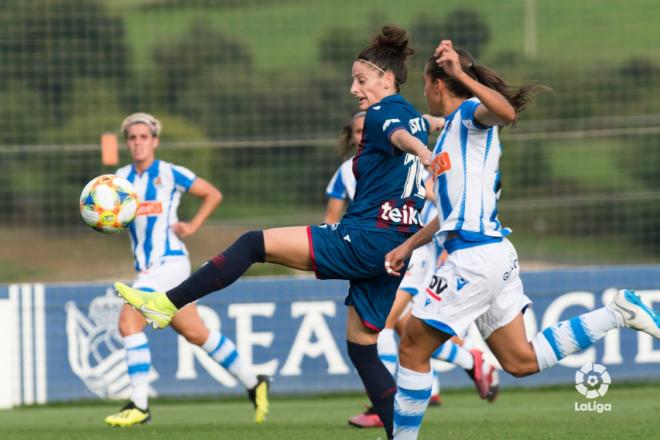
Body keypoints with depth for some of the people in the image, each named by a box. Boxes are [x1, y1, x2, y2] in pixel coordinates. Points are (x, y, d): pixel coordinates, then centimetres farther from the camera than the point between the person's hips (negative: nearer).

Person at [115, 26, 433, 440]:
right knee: (361, 346, 13)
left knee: (253, 244, -4)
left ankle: (167, 304, -5)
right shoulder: (413, 116, 17)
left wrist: (432, 164, -52)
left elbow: (404, 138, -31)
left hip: (365, 238, -9)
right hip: (399, 247, 9)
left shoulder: (382, 115, -9)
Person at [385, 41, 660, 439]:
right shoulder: (452, 130, 23)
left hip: (476, 254, -10)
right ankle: (617, 313, 9)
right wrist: (408, 246, 25)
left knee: (413, 347, -3)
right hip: (493, 254, 10)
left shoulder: (470, 113, -5)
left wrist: (462, 76, -36)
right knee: (520, 361, 9)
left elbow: (506, 111, -31)